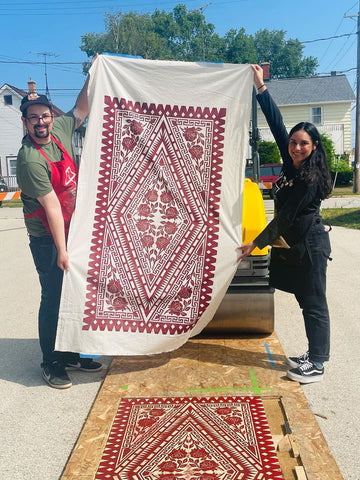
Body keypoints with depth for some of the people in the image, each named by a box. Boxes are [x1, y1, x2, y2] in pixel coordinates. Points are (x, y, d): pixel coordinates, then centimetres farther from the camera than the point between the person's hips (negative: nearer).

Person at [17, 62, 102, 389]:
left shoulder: (60, 132, 1)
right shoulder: (30, 158, -20)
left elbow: (81, 110, 19)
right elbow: (51, 205, -24)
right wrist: (61, 250, -22)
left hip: (73, 230, 8)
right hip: (48, 239, -7)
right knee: (54, 298, 0)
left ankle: (72, 353, 29)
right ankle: (52, 363, 16)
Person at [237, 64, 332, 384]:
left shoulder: (309, 179, -19)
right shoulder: (292, 164, 4)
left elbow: (285, 217, -19)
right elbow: (276, 123, 4)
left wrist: (256, 244, -15)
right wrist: (261, 87, 4)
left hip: (309, 245, -9)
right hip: (293, 245, 9)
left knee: (314, 303, -1)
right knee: (306, 301, 15)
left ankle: (317, 365, 9)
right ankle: (315, 354, 28)